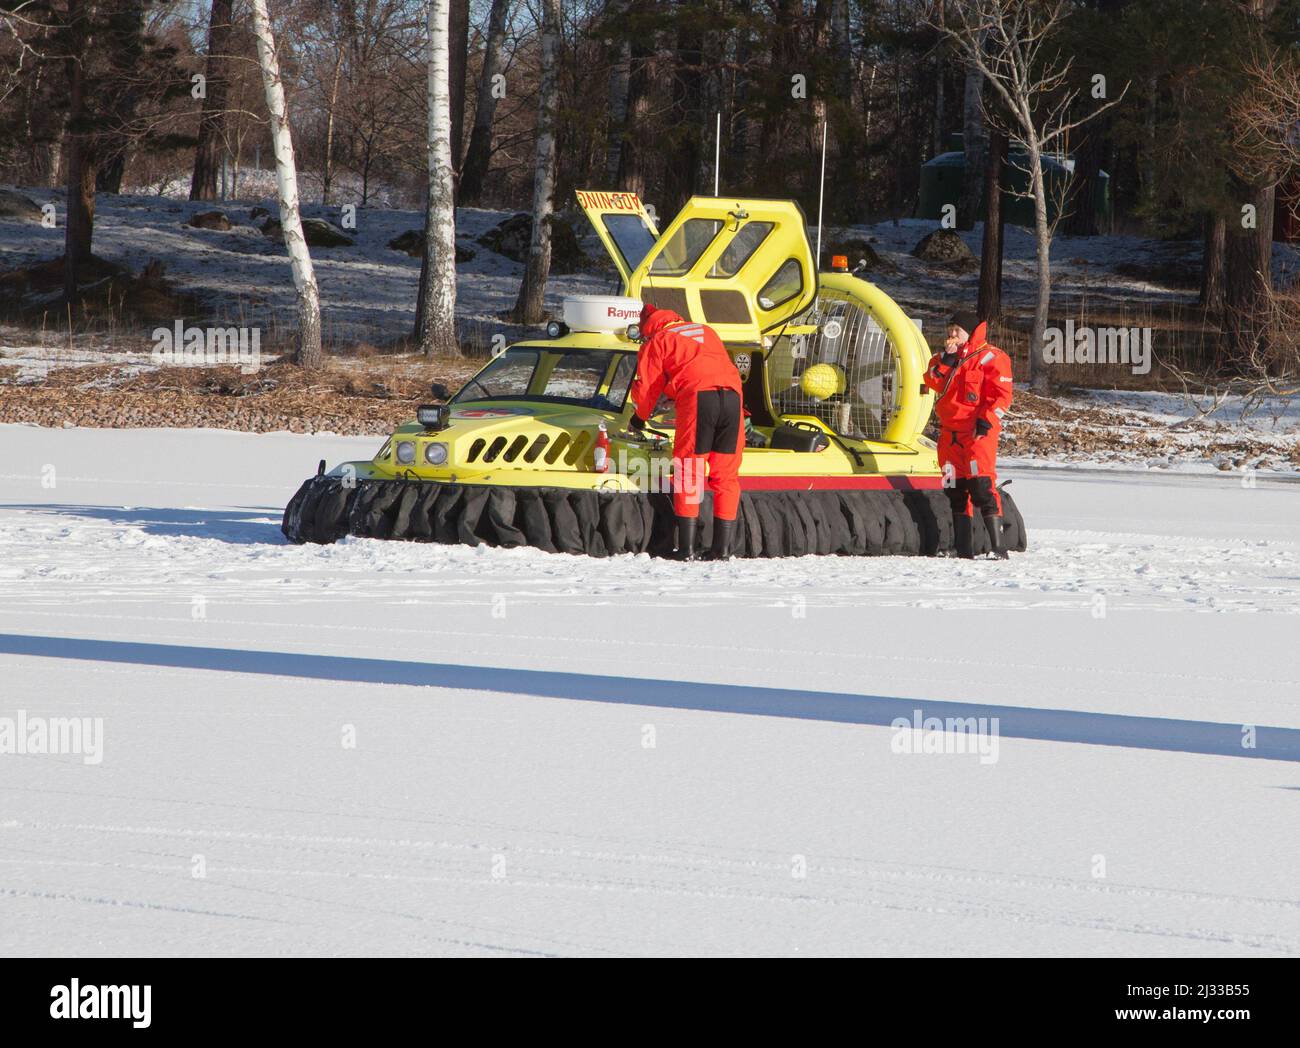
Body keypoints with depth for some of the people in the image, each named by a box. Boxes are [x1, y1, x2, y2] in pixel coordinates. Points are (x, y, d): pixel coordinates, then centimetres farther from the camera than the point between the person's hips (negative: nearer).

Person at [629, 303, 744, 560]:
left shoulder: (656, 342, 15)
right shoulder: (706, 331, 31)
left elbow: (647, 388, 17)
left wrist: (639, 418, 38)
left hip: (696, 397, -4)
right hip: (732, 395, 4)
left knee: (688, 473, 3)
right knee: (726, 475, 9)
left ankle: (687, 549, -2)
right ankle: (723, 548, 6)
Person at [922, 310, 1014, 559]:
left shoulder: (990, 357, -4)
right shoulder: (945, 357, 18)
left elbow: (1002, 394, -9)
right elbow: (933, 383, 4)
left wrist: (987, 420, -18)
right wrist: (946, 359, -7)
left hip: (979, 431, -7)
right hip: (950, 432, 8)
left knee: (982, 486, -17)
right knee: (954, 489, 7)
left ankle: (997, 546, -19)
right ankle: (963, 548, 13)